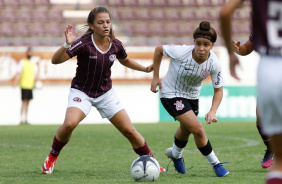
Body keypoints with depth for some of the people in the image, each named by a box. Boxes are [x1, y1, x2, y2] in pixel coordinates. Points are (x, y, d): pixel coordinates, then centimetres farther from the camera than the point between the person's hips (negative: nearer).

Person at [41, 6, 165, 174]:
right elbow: (55, 60, -27)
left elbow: (125, 60, 17)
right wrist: (67, 45, -44)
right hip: (81, 91, -4)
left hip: (106, 93, 4)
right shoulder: (84, 44, -22)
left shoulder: (116, 45, -7)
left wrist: (145, 69, 3)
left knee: (129, 131, -1)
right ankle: (52, 157, -4)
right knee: (69, 124, -29)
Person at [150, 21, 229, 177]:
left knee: (186, 129, 28)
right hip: (171, 94, -5)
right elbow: (159, 49, -14)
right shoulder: (181, 52, -32)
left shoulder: (214, 64, -23)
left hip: (192, 96, 5)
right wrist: (155, 77, -10)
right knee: (198, 129, -17)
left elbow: (218, 90, -11)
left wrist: (213, 111, -26)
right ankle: (215, 164, 1)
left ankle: (175, 154, 60)